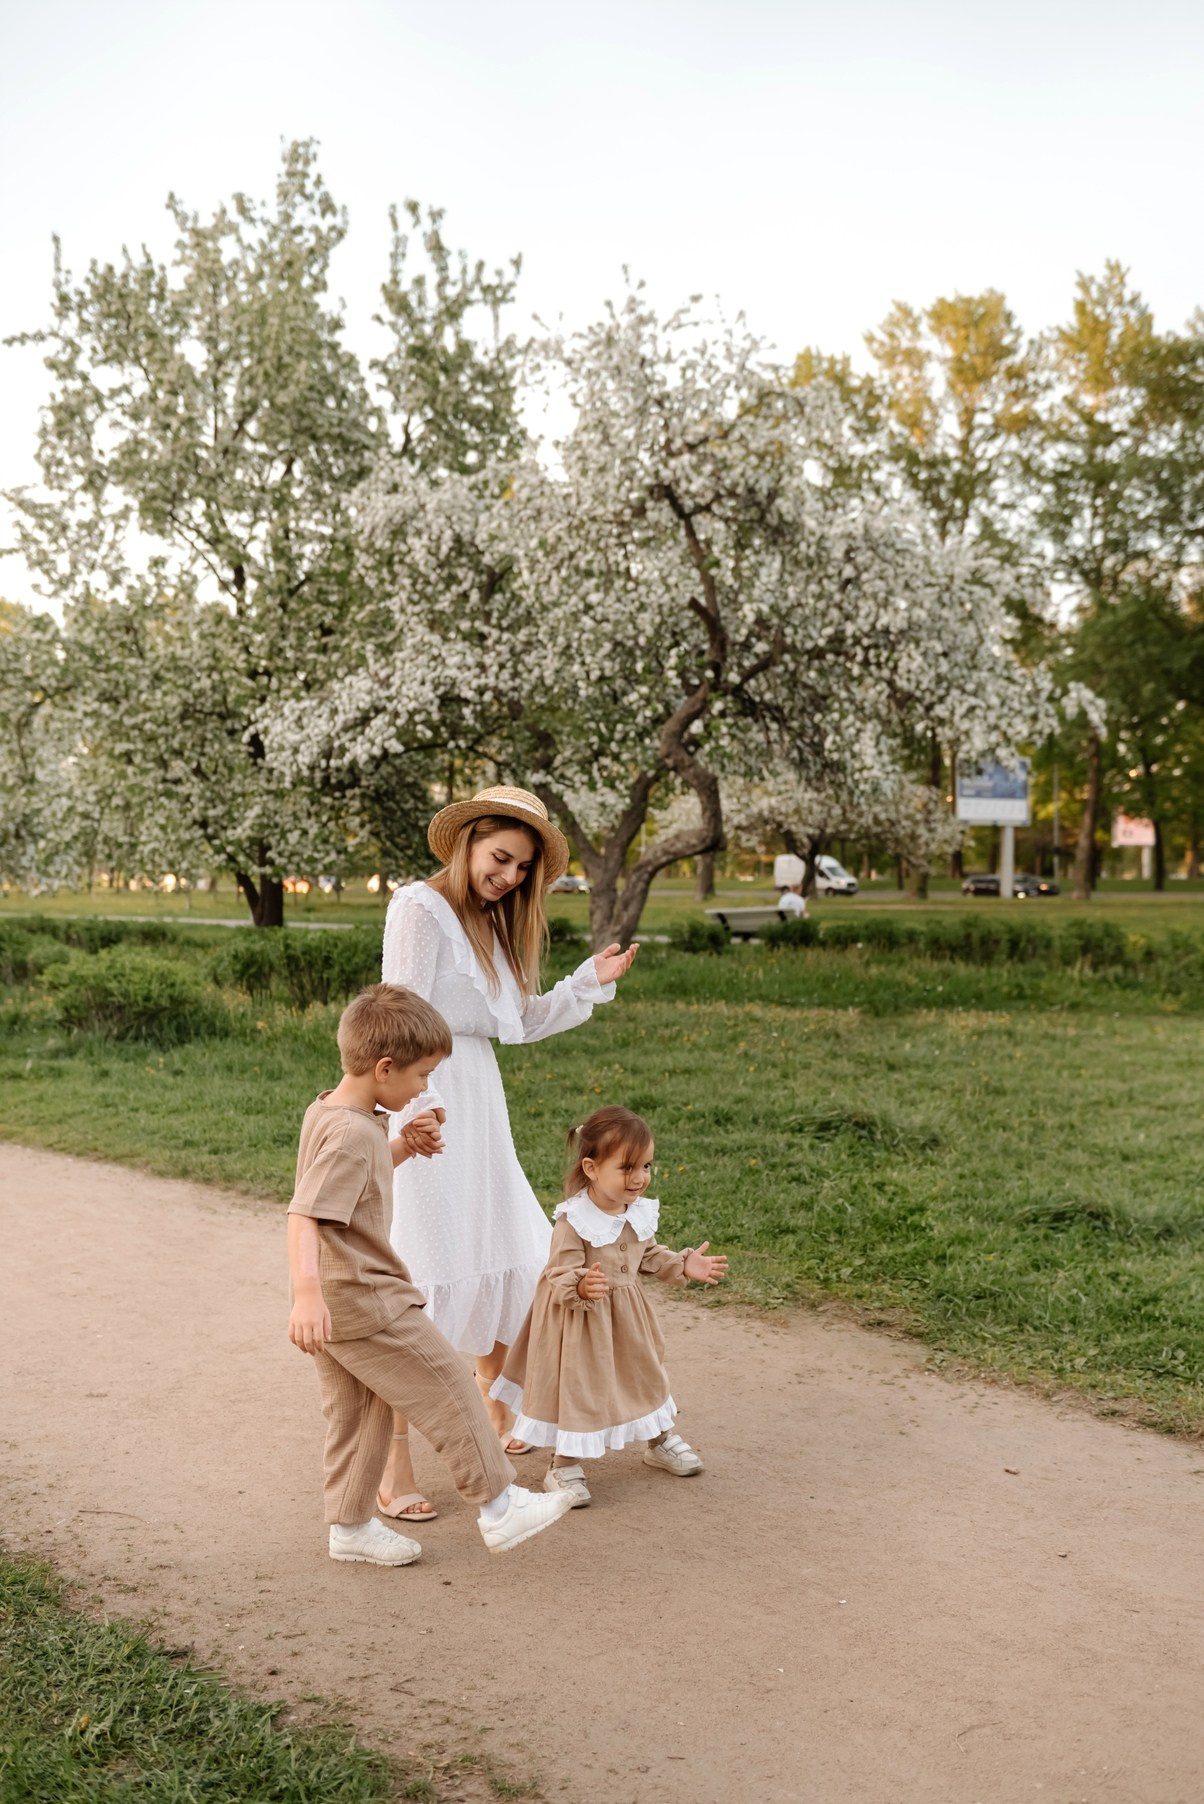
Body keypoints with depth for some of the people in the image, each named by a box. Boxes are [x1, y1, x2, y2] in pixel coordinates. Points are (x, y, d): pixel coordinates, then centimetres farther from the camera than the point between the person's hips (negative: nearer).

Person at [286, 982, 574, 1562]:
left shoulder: (325, 1111, 6)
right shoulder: (352, 1134, -25)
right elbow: (303, 1215, -35)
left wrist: (404, 1146, 13)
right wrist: (308, 1292, -47)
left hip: (336, 1299, 10)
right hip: (364, 1302, -10)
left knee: (356, 1412, 19)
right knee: (448, 1390, 2)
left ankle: (350, 1525, 30)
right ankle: (498, 1506, 13)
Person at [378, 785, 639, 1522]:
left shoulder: (492, 922, 16)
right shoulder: (421, 907, -9)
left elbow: (520, 1021, 15)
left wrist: (591, 982, 9)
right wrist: (415, 1112, -22)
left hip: (479, 1103, 9)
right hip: (429, 1106, -9)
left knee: (513, 1259, 17)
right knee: (426, 1278, -7)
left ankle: (496, 1417, 39)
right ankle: (394, 1471, 1)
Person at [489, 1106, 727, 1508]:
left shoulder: (640, 1212, -6)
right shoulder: (573, 1220, -27)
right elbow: (560, 1276, -26)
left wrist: (683, 1265, 0)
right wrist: (581, 1286, -46)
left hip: (626, 1316, 7)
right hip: (580, 1318, -7)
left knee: (644, 1372, 21)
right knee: (578, 1384, 4)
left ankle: (660, 1439, 45)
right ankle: (564, 1465, 23)